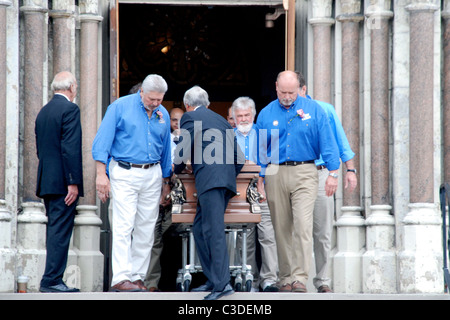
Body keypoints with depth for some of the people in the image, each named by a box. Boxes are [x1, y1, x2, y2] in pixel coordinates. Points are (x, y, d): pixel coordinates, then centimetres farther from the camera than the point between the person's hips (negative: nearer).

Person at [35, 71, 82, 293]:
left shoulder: (43, 111, 16)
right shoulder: (70, 109, -10)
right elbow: (70, 148, -18)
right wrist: (73, 182, -18)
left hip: (46, 182, 9)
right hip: (62, 182, -9)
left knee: (55, 231, 12)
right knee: (60, 231, -7)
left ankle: (52, 281, 12)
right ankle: (52, 280, -9)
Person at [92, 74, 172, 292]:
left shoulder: (163, 115, 10)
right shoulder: (120, 107, -5)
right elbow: (102, 142, -7)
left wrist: (166, 182, 20)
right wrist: (101, 174, -14)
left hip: (152, 174, 5)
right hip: (124, 173, -5)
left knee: (146, 229, 3)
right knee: (123, 226, -12)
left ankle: (137, 276, 9)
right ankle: (120, 278, -17)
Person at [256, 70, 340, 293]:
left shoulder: (313, 110, 4)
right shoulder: (266, 114, 9)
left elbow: (327, 142, 3)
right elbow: (260, 150, 13)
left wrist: (333, 173, -3)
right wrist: (259, 180, 7)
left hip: (304, 173, -2)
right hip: (275, 174, 2)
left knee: (303, 225, -15)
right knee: (281, 229, 5)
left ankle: (300, 278, -17)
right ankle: (285, 278, 12)